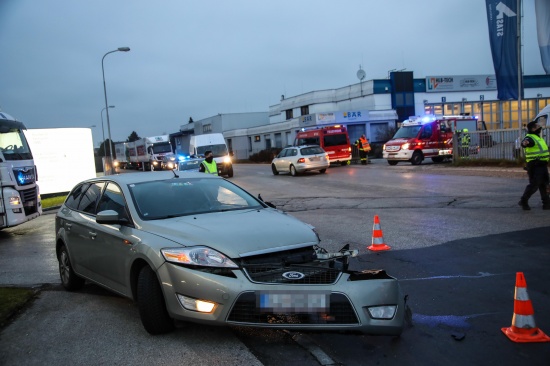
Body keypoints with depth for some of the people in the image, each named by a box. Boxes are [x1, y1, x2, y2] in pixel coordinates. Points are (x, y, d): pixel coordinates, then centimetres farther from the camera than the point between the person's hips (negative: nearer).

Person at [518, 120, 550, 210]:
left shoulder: (538, 137, 17)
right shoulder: (530, 138, -15)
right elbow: (525, 143, -40)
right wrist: (524, 143, -64)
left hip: (542, 165, 10)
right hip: (535, 166, -10)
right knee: (534, 184, -9)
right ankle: (523, 201, 3)